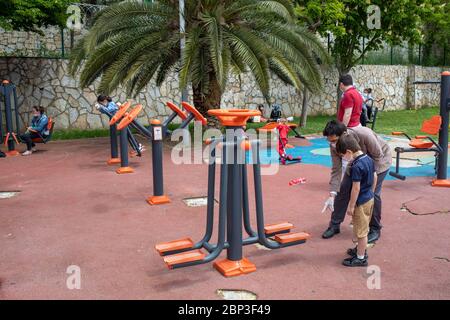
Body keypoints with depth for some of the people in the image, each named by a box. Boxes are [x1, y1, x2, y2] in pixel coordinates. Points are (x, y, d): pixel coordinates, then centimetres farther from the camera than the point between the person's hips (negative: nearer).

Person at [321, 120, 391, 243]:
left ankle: (375, 230, 7)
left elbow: (378, 156, -26)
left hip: (379, 160, -4)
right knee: (343, 188, -3)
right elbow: (336, 170, -21)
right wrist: (332, 195, -29)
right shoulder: (334, 144, -25)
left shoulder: (365, 135, -41)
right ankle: (334, 225, 10)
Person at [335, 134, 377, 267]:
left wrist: (351, 206, -15)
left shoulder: (356, 167, -26)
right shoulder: (369, 159, 0)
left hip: (361, 202, -9)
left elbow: (356, 188, -23)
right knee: (363, 228, 24)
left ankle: (361, 258, 15)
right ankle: (361, 249, 39)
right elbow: (374, 178, 11)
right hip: (370, 198, 9)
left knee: (361, 231, 4)